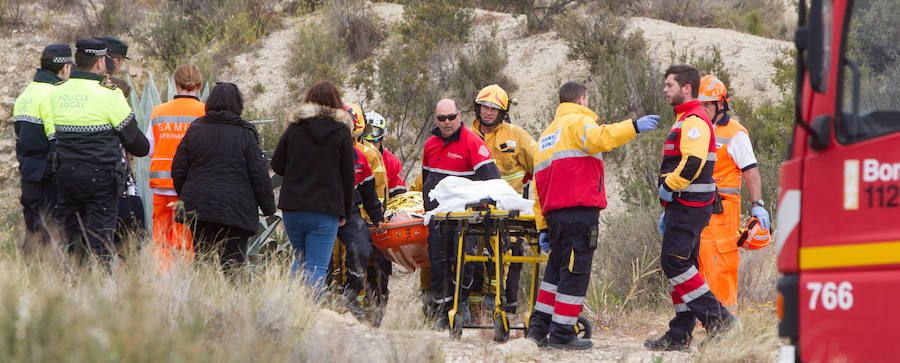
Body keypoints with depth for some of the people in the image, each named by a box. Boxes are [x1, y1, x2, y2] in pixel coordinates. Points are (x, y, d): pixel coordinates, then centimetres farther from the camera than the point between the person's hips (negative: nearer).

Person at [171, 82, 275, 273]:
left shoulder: (195, 130, 5)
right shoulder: (245, 134, -3)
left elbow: (178, 171, 8)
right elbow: (259, 174, -3)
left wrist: (184, 198, 22)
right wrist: (268, 207, 6)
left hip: (197, 207, 3)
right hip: (235, 210, -3)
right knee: (232, 263, -2)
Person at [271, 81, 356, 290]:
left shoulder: (295, 128, 3)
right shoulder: (342, 132, -1)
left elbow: (277, 165, 7)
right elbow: (348, 176, 0)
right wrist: (345, 212, 9)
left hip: (293, 206, 3)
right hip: (326, 210, -3)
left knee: (300, 259, 20)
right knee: (317, 267, -3)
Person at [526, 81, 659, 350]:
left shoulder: (547, 134, 27)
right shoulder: (579, 122, 0)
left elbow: (539, 182, 25)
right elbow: (598, 139, -25)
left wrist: (543, 226, 24)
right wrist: (634, 127, -26)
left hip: (553, 212, 8)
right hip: (579, 210, -8)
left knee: (556, 269, 17)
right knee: (576, 270, -4)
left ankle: (538, 327, 16)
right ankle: (562, 333, -4)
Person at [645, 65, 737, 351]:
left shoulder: (694, 121, -13)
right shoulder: (685, 121, 22)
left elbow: (692, 163, -27)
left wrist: (668, 187, -15)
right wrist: (668, 210, 27)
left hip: (689, 206, -11)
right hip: (682, 206, 11)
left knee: (674, 262, -14)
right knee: (678, 264, 9)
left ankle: (717, 318, -13)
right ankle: (679, 335, 11)